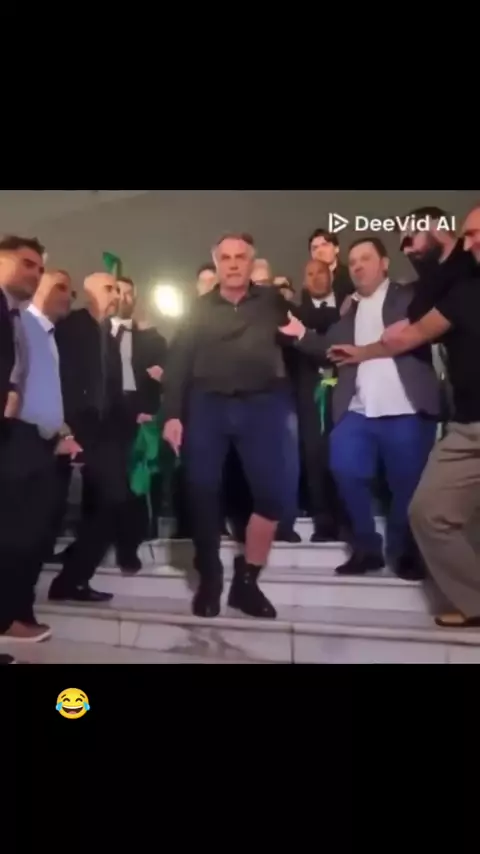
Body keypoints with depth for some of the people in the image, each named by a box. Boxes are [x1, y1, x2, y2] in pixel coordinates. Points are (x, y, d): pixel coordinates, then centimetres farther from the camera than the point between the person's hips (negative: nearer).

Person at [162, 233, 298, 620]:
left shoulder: (272, 302, 13)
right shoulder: (200, 308, 12)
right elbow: (178, 362, 5)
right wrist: (172, 414, -4)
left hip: (262, 405, 0)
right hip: (207, 406, 1)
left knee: (276, 495, -8)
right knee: (204, 494, -1)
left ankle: (246, 581, 11)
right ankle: (209, 581, 18)